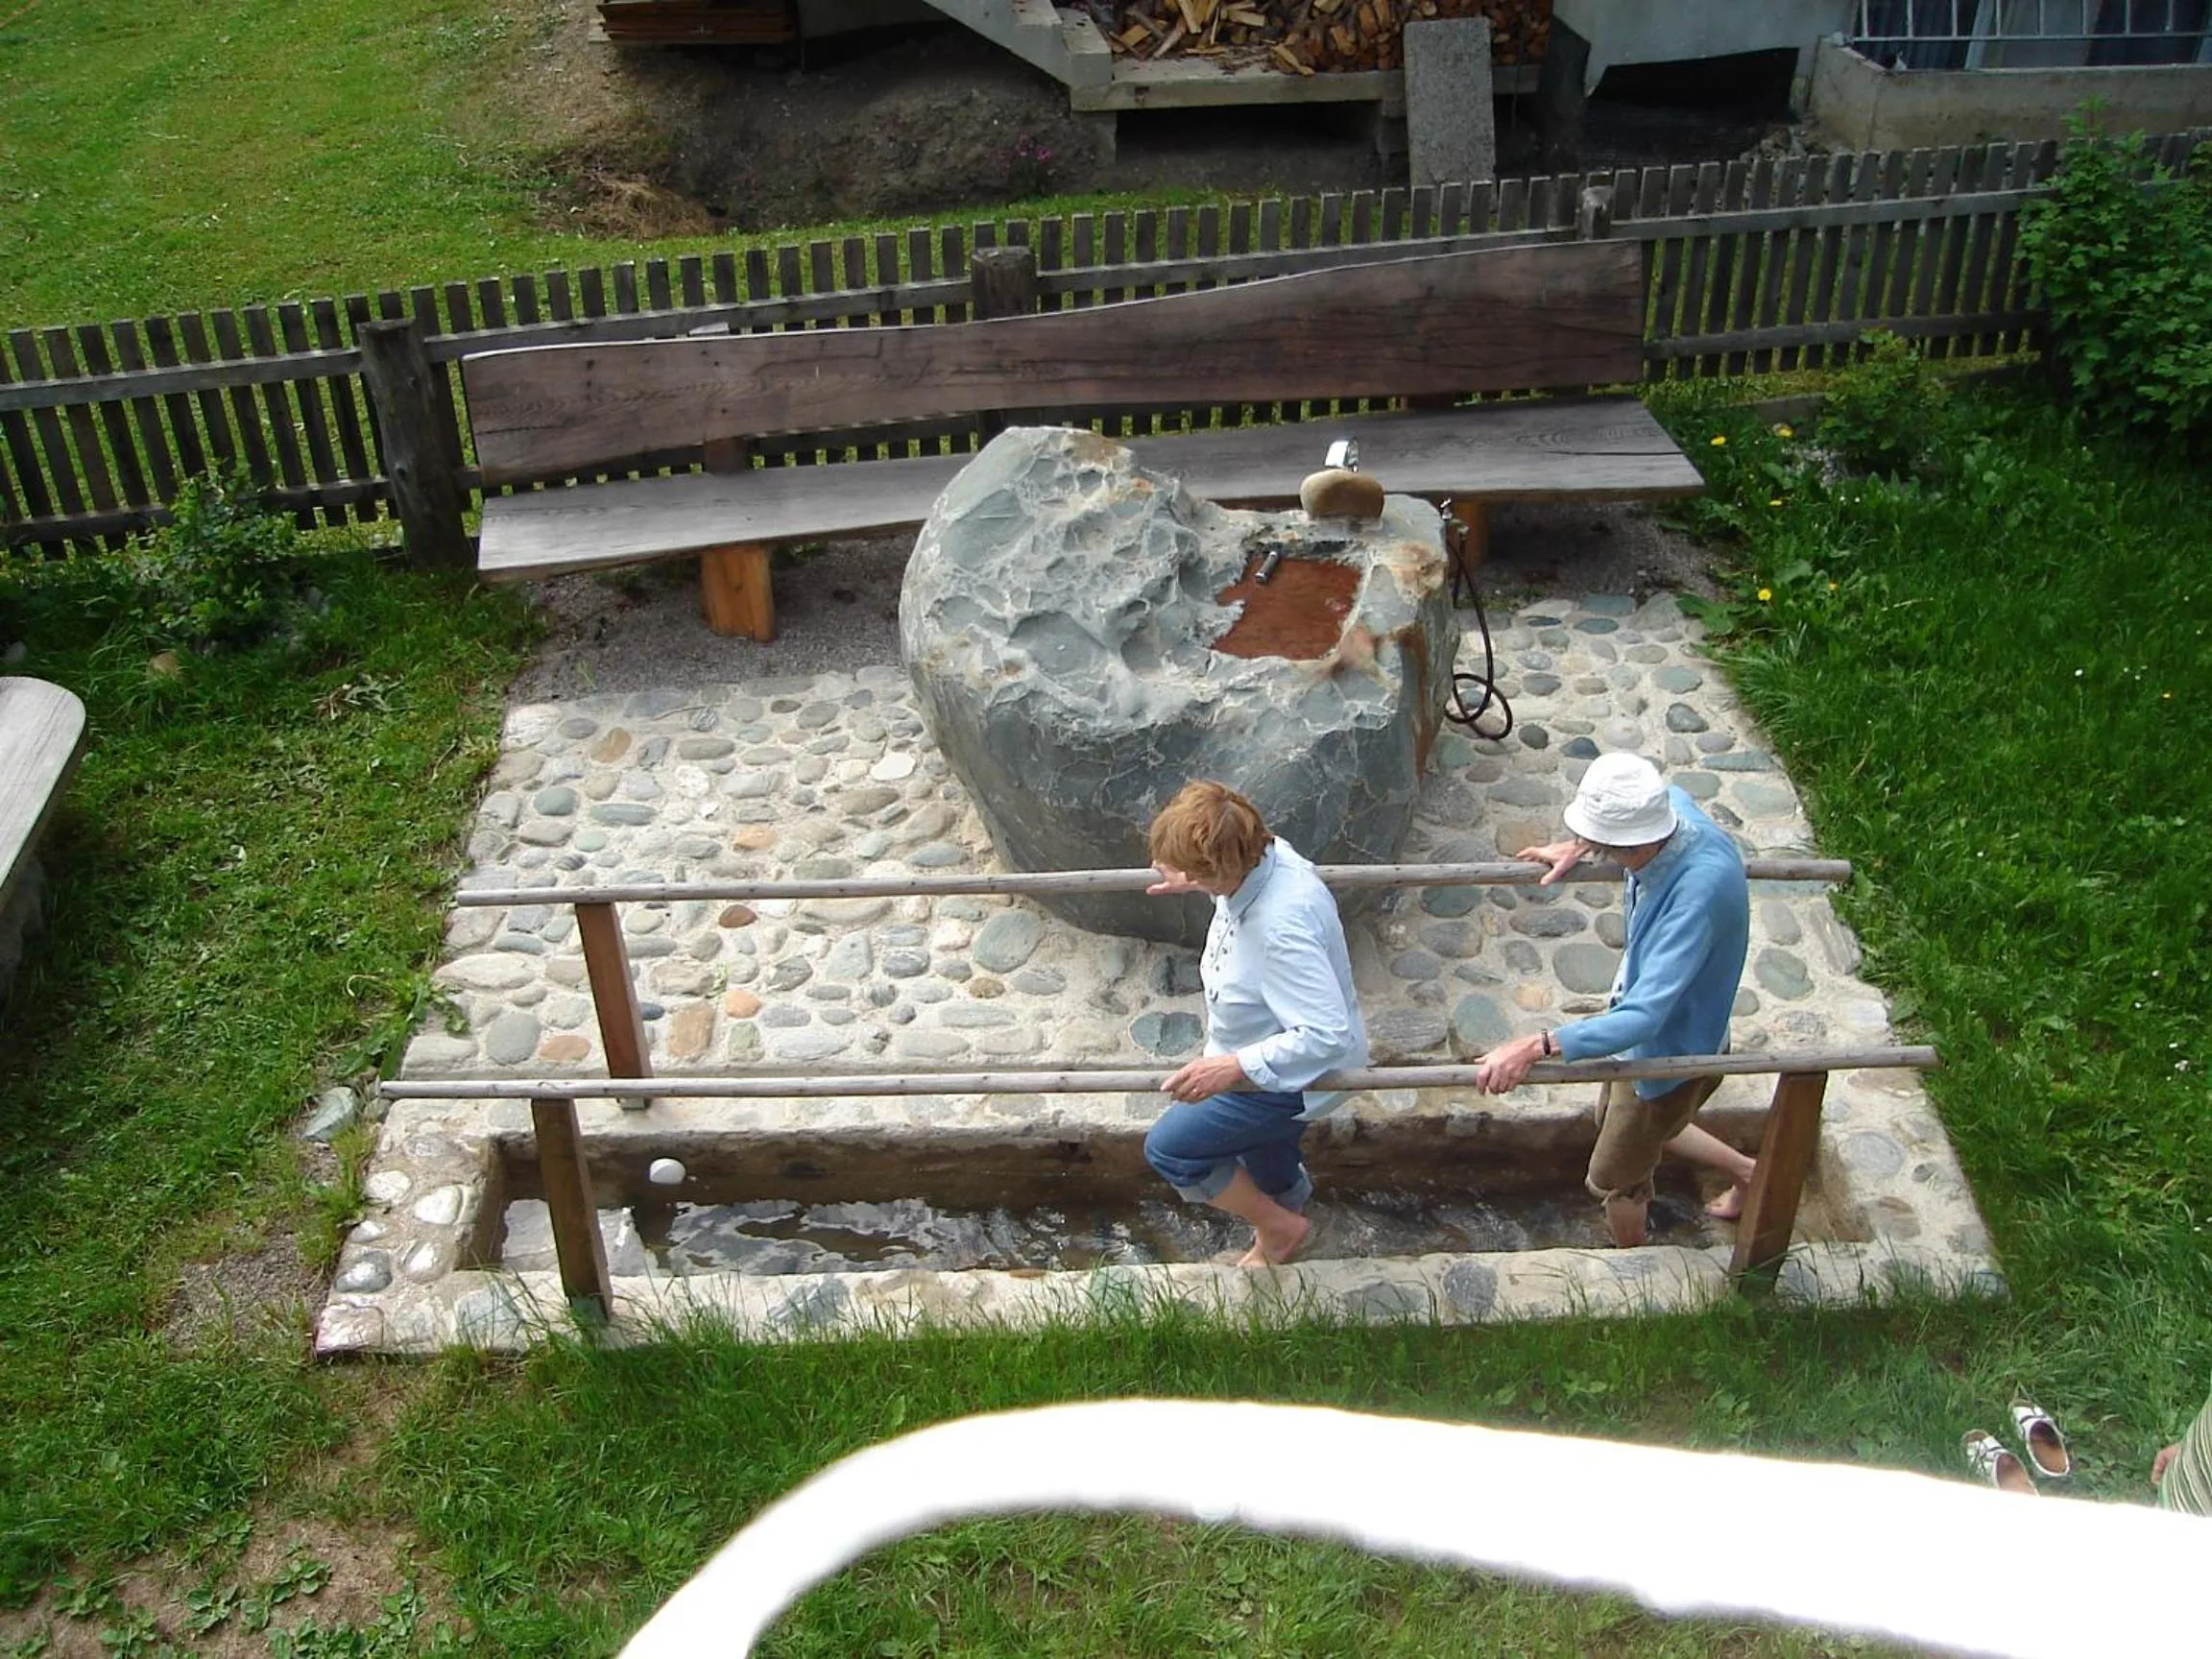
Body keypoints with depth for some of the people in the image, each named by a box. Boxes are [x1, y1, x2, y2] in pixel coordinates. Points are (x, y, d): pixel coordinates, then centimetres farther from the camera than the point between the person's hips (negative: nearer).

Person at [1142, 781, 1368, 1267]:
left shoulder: (1282, 930, -42)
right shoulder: (1264, 853, -16)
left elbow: (1327, 1036, -40)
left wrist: (1234, 1068, -40)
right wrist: (1197, 883, 20)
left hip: (1294, 1074, -9)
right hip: (1266, 1056, 9)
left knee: (1169, 1148, -3)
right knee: (1263, 1154, 28)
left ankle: (1280, 1225, 18)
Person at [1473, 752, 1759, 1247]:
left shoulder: (1699, 891, -43)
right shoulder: (1672, 806, -20)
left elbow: (1644, 1017, -46)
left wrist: (1536, 1046, -52)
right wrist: (1576, 847, -1)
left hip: (1670, 1053, -8)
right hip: (1649, 1028, 8)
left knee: (1611, 1181, 18)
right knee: (1613, 1120, 33)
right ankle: (1746, 1172, 49)